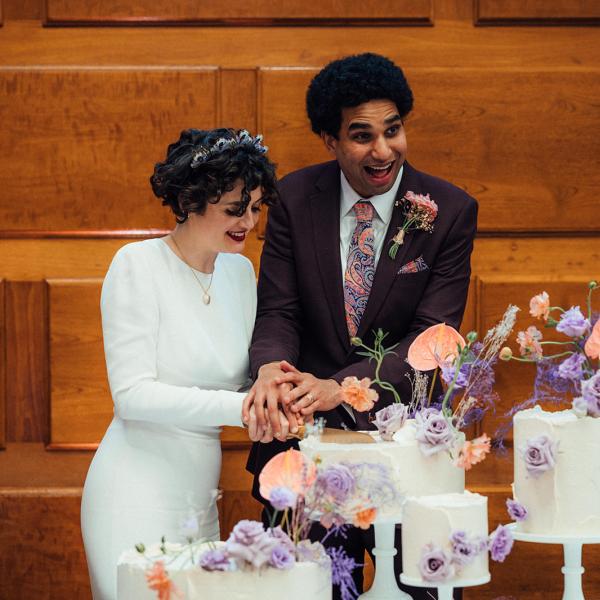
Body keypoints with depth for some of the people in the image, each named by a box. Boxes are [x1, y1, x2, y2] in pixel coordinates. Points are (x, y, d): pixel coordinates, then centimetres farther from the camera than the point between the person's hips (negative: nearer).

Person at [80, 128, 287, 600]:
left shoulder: (240, 271, 9)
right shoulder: (138, 265, -10)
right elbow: (132, 393, -16)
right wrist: (237, 406, -24)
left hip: (199, 498, 6)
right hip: (140, 493, -6)